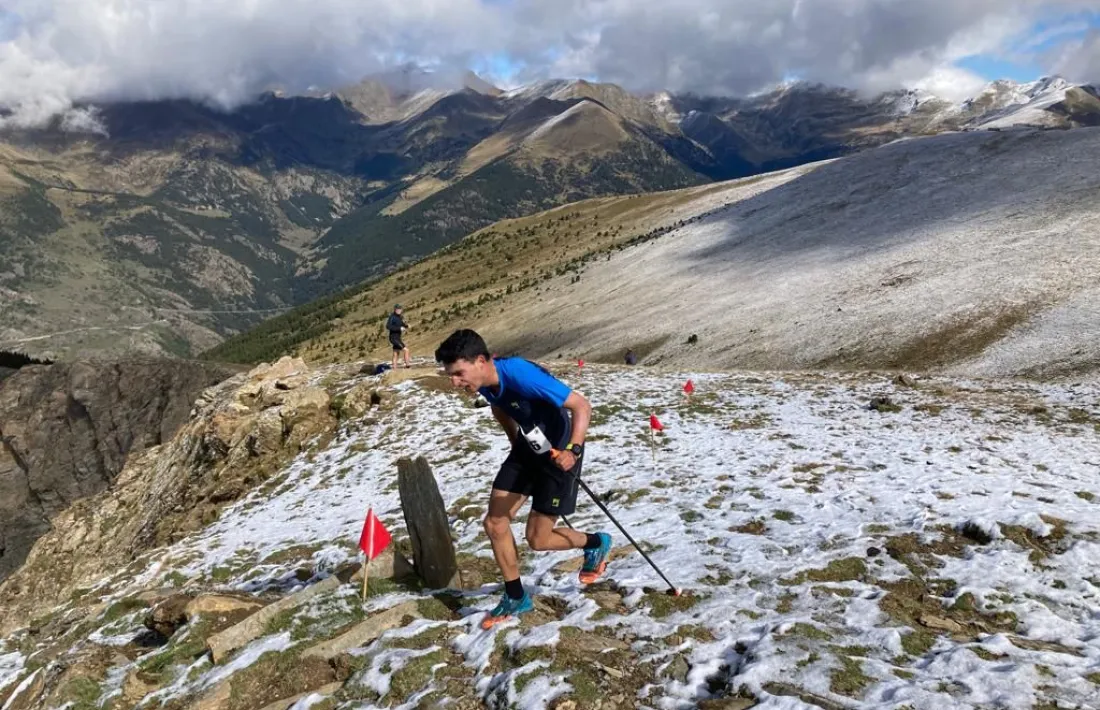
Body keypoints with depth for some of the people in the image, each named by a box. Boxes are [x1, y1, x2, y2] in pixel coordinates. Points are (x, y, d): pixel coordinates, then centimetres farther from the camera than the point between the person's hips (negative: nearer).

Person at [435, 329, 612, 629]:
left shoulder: (521, 375, -34)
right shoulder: (484, 382, -11)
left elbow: (582, 406, -30)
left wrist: (573, 450, -43)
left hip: (559, 453, -7)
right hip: (527, 447, 7)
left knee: (537, 539, -2)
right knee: (494, 524, 3)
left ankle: (596, 543, 26)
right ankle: (516, 598, 22)